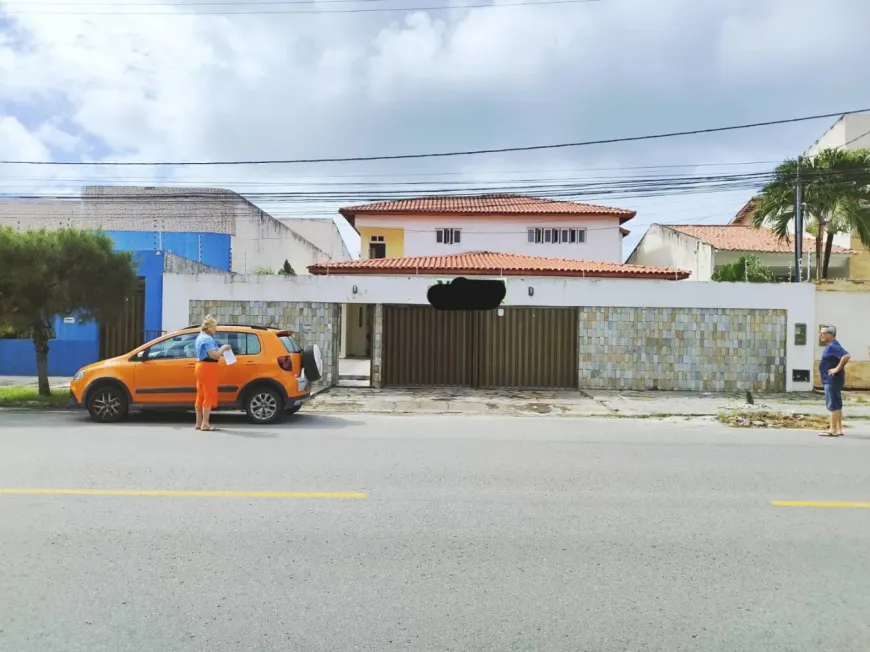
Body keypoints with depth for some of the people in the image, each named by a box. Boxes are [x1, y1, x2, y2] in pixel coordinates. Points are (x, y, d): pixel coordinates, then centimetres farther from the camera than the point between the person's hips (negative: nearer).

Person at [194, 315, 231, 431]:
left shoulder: (201, 337, 16)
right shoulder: (207, 339, -18)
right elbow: (214, 355, -26)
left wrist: (221, 349, 11)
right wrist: (223, 348, -12)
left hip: (201, 366, 10)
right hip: (208, 368, -10)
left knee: (201, 395, 12)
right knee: (209, 396, -6)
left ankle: (199, 422, 18)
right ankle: (205, 423, -5)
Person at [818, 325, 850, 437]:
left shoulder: (833, 346, -17)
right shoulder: (831, 346, 14)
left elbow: (847, 356, -31)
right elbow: (842, 357, 27)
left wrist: (838, 368, -24)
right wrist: (839, 367, 15)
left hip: (832, 380, -11)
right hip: (832, 380, 11)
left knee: (832, 405, -6)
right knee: (837, 405, 14)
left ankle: (833, 430, -3)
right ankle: (838, 429, 20)